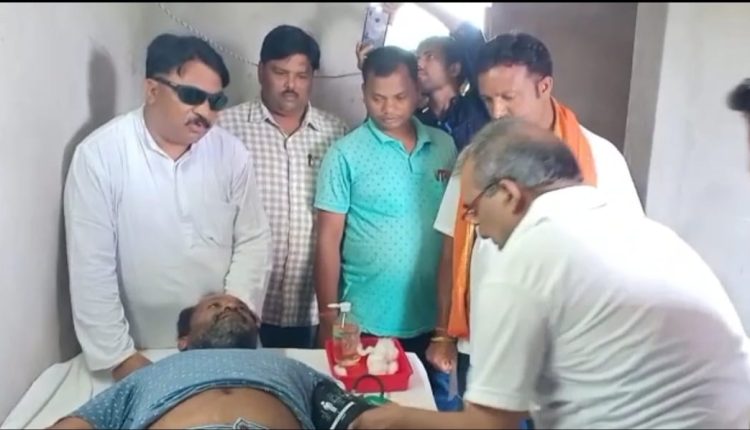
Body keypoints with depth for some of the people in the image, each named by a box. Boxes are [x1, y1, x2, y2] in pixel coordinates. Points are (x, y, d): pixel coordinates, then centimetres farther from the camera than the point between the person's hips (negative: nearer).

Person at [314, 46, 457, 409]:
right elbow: (328, 241, -7)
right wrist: (328, 318, -7)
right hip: (369, 323, -3)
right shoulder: (345, 155, -9)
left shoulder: (445, 147, 2)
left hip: (434, 319, 4)